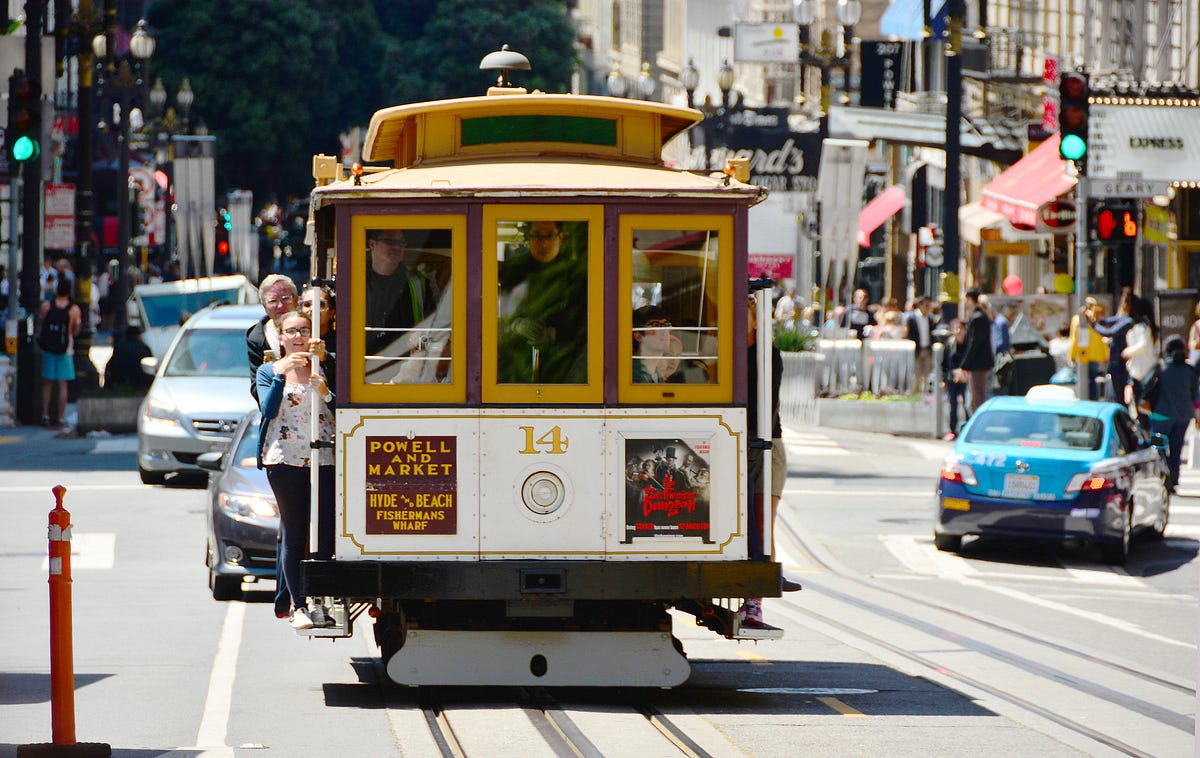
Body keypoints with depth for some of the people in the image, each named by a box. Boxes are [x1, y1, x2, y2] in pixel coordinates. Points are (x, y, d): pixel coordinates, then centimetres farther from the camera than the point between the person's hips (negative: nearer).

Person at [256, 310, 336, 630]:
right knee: (293, 531, -3)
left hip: (324, 457, 1)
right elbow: (268, 410, -6)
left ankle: (316, 600, 6)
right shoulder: (269, 371, 11)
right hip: (285, 457, -1)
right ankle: (297, 604, 1)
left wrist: (325, 391, -15)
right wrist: (281, 374, -15)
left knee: (325, 531, -5)